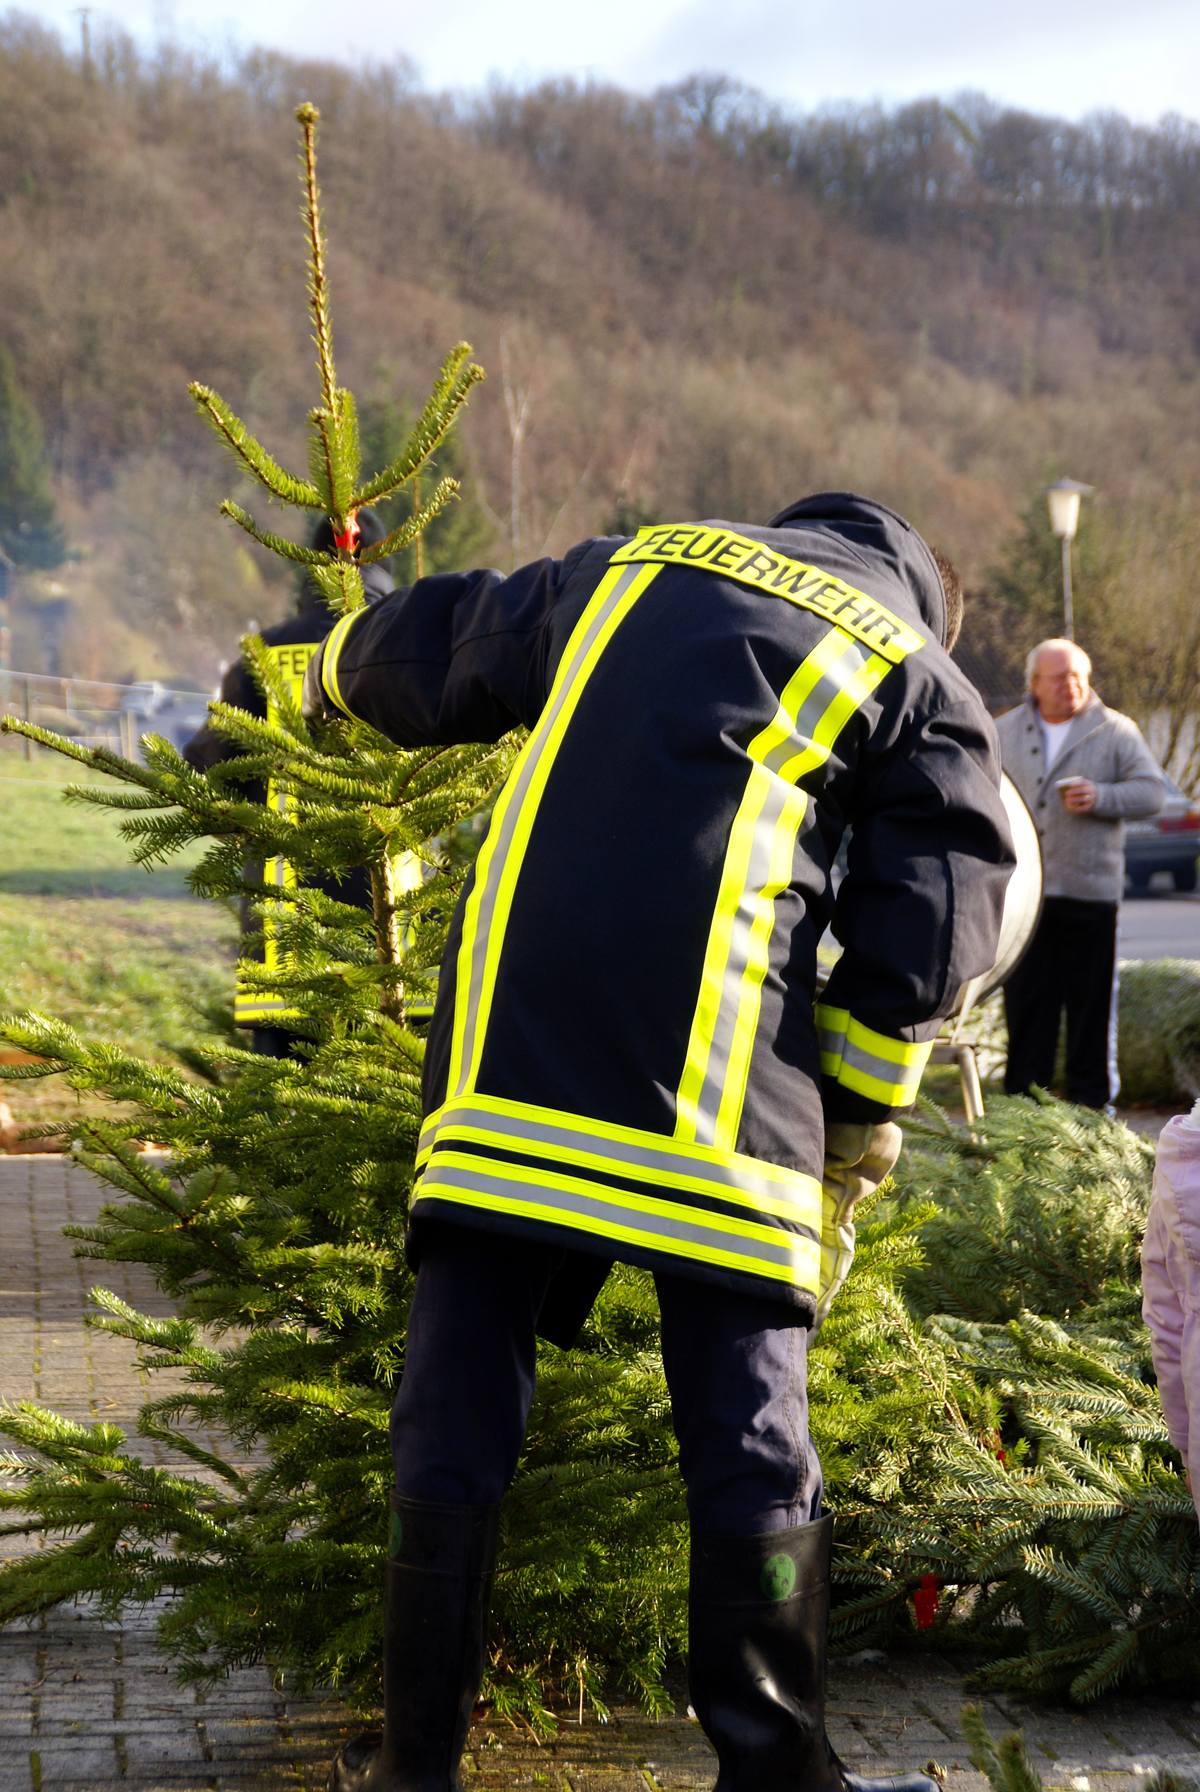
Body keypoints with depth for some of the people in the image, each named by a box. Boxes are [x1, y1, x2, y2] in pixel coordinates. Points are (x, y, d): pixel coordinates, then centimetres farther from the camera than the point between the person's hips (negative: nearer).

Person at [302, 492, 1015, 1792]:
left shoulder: (629, 563, 23)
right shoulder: (923, 689, 13)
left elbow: (430, 653, 31)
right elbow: (914, 951, 7)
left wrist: (333, 675, 52)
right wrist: (853, 1143, 15)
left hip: (507, 1042, 3)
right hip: (716, 1087, -3)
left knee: (457, 1409, 8)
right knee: (749, 1434, 5)